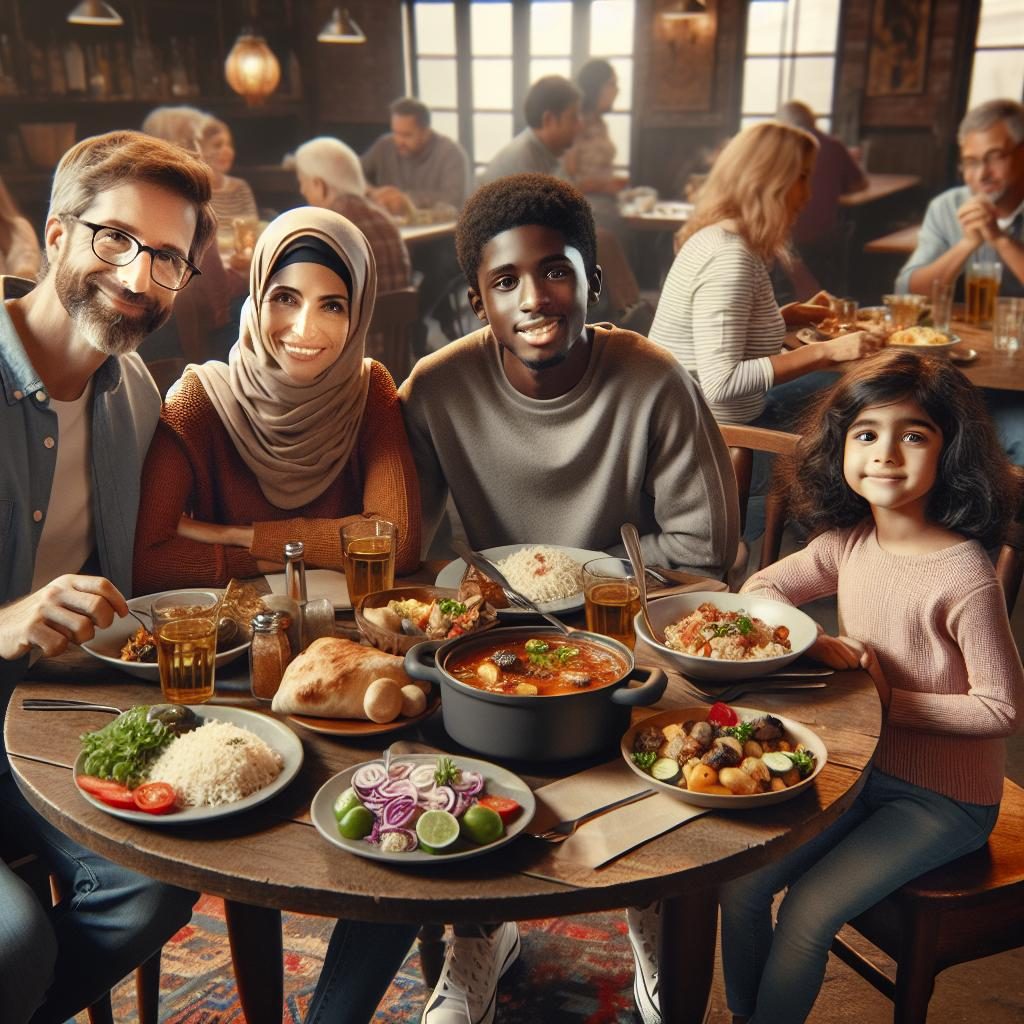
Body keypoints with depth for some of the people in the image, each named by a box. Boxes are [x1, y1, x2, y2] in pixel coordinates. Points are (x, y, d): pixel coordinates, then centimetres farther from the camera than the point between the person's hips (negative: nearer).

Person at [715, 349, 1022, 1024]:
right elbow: (762, 589, 6)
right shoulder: (849, 542, -6)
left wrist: (891, 699, -20)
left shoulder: (965, 577, -25)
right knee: (741, 883, -2)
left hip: (943, 799, -6)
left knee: (806, 913, -13)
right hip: (864, 766, 6)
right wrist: (816, 645, -12)